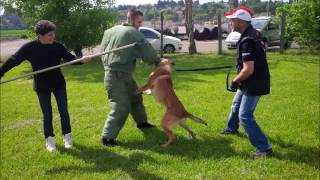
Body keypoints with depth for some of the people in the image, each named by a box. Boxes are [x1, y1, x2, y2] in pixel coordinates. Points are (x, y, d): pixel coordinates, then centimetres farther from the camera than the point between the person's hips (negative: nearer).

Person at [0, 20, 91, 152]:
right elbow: (13, 61, -7)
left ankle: (67, 136, 22)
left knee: (64, 112, 5)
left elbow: (70, 58, -5)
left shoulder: (58, 46, -9)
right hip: (42, 87, -1)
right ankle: (49, 139, 23)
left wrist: (81, 60, -25)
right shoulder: (29, 48, -14)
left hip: (59, 84, 2)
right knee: (47, 114, 5)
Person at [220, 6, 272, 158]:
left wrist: (234, 81, -16)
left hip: (254, 83, -10)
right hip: (250, 81, 10)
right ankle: (232, 128, 52)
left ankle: (264, 148, -3)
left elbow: (248, 70, -31)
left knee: (245, 116, -8)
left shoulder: (247, 41, -28)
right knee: (236, 104, 29)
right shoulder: (253, 33, 4)